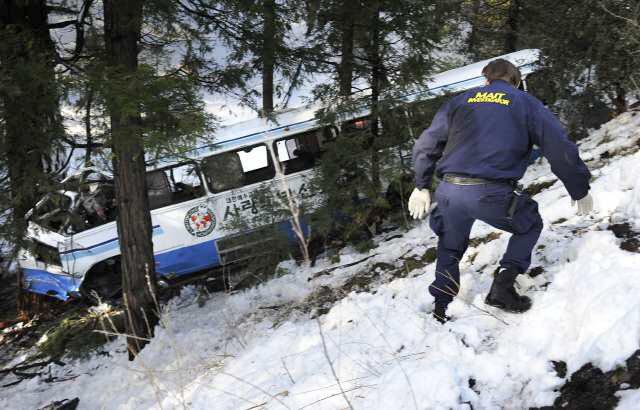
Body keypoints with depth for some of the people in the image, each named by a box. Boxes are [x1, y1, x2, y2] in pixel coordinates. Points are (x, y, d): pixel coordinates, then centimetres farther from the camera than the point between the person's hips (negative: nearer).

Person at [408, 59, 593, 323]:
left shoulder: (460, 102, 21)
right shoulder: (526, 103, 12)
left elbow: (425, 145, 21)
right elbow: (560, 149, 5)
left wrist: (421, 186, 30)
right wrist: (580, 191, 15)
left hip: (449, 190, 4)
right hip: (491, 193, -4)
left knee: (450, 248, 28)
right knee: (530, 225, 24)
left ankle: (440, 309, 28)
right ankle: (502, 286, 7)